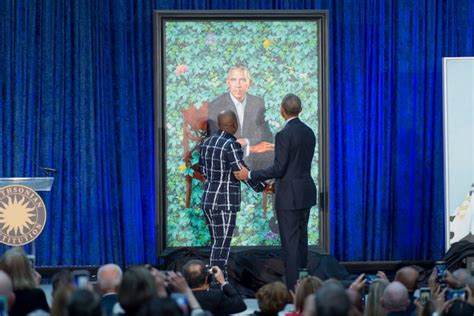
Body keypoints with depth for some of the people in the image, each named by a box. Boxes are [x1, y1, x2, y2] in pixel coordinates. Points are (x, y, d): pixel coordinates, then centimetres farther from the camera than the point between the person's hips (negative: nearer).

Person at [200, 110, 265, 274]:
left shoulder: (207, 142, 8)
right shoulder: (231, 145, -16)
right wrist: (261, 187, -3)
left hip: (208, 199, 8)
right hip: (225, 202, -8)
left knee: (216, 242, 14)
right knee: (222, 244, -6)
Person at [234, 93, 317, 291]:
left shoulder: (284, 135, -16)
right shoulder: (309, 133, 10)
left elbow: (279, 168, -18)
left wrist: (249, 175, -10)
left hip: (289, 195, -8)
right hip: (306, 193, 8)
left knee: (290, 242, -5)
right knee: (301, 238, 14)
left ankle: (292, 287, -5)